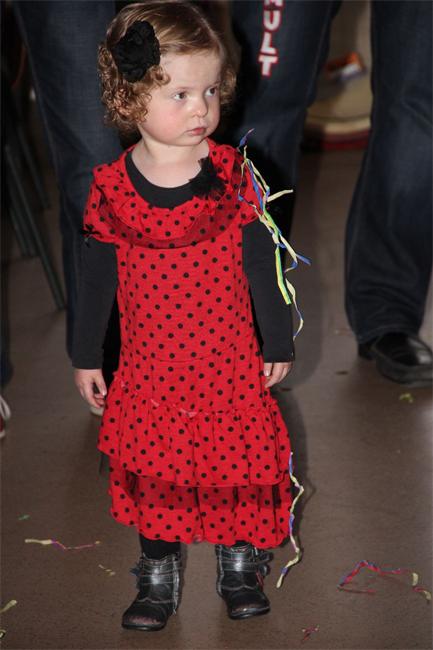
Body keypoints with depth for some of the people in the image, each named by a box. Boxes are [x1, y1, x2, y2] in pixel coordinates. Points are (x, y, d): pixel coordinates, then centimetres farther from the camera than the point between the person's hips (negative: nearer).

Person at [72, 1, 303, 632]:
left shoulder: (235, 175, -9)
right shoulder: (111, 187, -8)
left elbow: (262, 266, -1)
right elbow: (96, 279, 3)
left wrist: (279, 345, 4)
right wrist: (86, 356, 8)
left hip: (230, 362, 0)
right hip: (148, 367, 1)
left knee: (236, 462, 8)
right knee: (153, 471, 11)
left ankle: (239, 569, 32)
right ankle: (158, 581, 31)